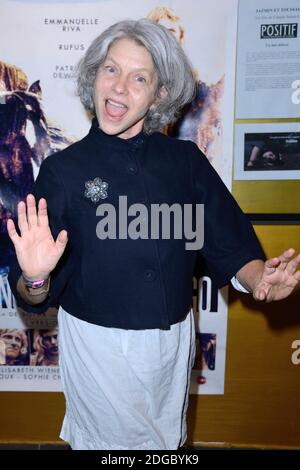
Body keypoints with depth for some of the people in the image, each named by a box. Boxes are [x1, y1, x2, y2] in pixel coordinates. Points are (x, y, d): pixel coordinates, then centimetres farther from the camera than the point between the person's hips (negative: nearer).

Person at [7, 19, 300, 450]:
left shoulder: (186, 161, -5)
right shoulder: (62, 170, -11)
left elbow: (230, 246, -3)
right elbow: (35, 298, -10)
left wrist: (259, 277, -23)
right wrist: (35, 278, -32)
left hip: (173, 341, 3)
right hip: (97, 345, -2)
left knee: (167, 438, 26)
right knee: (106, 439, 20)